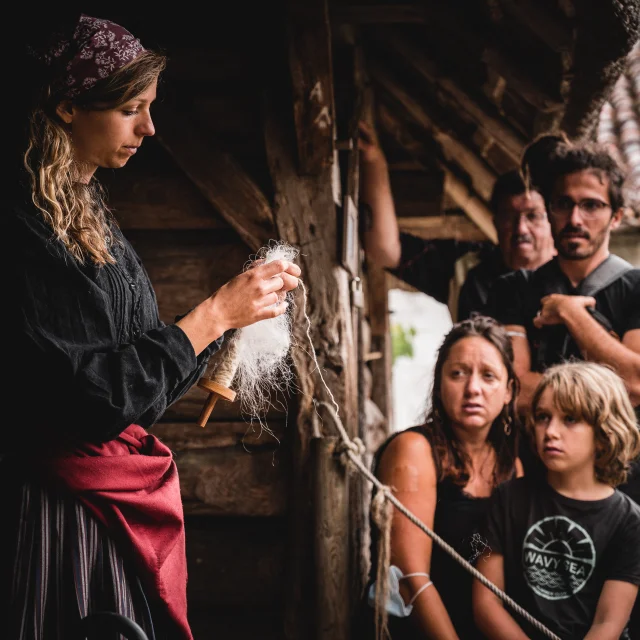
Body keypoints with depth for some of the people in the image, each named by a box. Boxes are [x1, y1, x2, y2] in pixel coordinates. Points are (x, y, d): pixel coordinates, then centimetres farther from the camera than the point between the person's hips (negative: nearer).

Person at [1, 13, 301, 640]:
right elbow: (91, 395, -21)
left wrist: (235, 305, 5)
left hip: (132, 491, 9)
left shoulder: (88, 211, 11)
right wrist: (214, 313, -15)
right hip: (72, 512, -9)